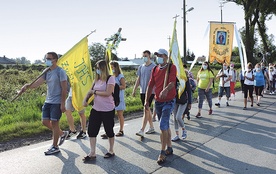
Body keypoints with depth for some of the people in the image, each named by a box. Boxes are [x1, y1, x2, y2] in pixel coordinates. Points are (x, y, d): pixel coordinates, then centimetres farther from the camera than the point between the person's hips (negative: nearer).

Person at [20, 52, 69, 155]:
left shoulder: (60, 72, -12)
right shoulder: (47, 72, 9)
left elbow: (64, 89, -14)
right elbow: (38, 83, -2)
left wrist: (62, 104, -17)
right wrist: (27, 86, -22)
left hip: (57, 102, -8)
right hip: (48, 101, 8)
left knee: (54, 123, -2)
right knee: (45, 122, 9)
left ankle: (55, 147, 12)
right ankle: (62, 133, 30)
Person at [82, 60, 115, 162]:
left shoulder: (110, 78, -10)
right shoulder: (97, 80, 10)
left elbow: (108, 93, -20)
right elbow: (91, 91, 15)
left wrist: (95, 92, -12)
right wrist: (85, 100, -2)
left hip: (108, 110, -6)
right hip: (96, 109, 6)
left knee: (109, 130, 9)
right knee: (91, 130, 1)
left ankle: (111, 151, 27)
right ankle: (92, 153, 11)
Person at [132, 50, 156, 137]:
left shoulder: (154, 66, -6)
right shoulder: (141, 67, 12)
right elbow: (138, 79, 15)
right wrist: (134, 90, 8)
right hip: (142, 91, 6)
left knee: (146, 110, -10)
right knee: (147, 110, 13)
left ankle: (142, 130, -11)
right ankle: (151, 127, 25)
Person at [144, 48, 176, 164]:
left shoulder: (171, 67, -9)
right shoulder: (155, 70, 8)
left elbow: (172, 82, -25)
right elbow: (150, 86, 6)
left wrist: (166, 89, -45)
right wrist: (147, 101, 0)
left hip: (169, 101, -6)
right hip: (158, 101, 6)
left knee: (163, 125, -14)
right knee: (165, 126, 16)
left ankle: (163, 152, -5)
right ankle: (169, 148, 30)